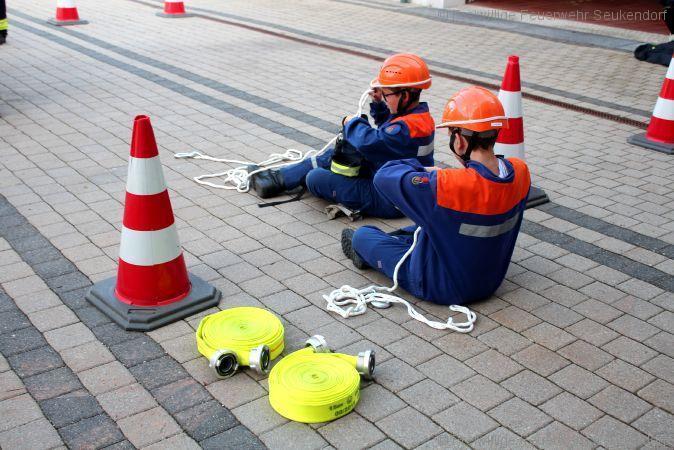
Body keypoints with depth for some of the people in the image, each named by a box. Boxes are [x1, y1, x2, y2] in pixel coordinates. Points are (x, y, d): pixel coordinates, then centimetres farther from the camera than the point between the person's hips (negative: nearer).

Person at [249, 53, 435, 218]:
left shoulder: (407, 127, -29)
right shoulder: (418, 115, 5)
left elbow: (370, 142, -39)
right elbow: (386, 128, 25)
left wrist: (352, 123, -18)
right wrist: (378, 104, 7)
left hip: (388, 201, -11)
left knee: (315, 178, -13)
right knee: (331, 156, 13)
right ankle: (278, 178, 23)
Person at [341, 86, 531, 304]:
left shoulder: (444, 185, -36)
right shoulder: (519, 171, -16)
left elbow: (384, 177, -24)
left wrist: (424, 170, -7)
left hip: (444, 288, -6)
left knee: (363, 235, 15)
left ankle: (363, 249, 47)